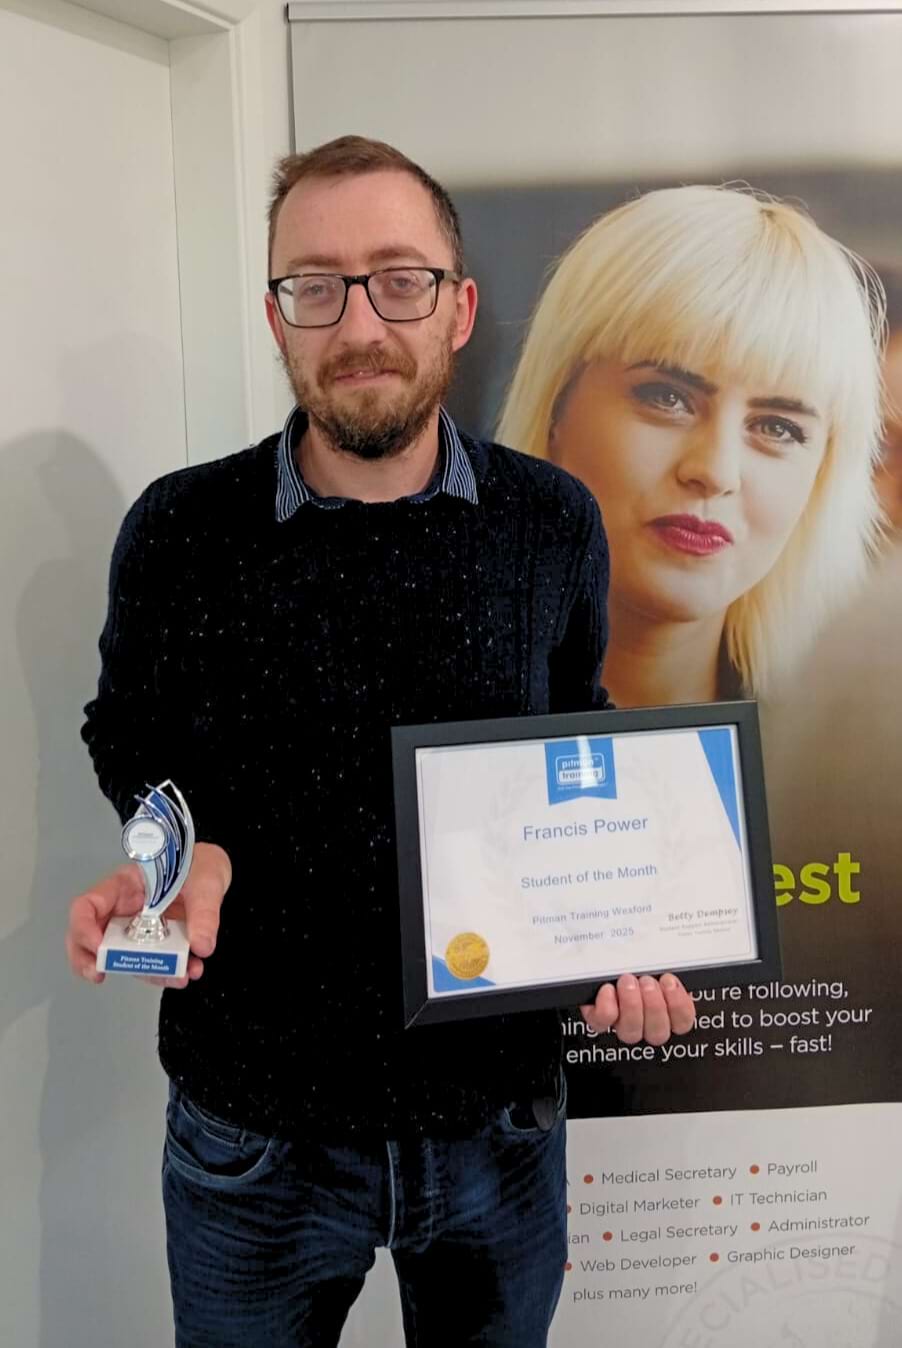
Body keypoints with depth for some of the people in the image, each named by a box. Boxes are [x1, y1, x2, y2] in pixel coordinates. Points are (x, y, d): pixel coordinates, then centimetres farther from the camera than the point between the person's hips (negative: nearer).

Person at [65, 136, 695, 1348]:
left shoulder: (554, 524, -6)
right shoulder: (180, 532, -10)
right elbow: (133, 744, 4)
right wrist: (184, 857, -16)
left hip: (501, 1113, 2)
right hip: (254, 1132, -1)